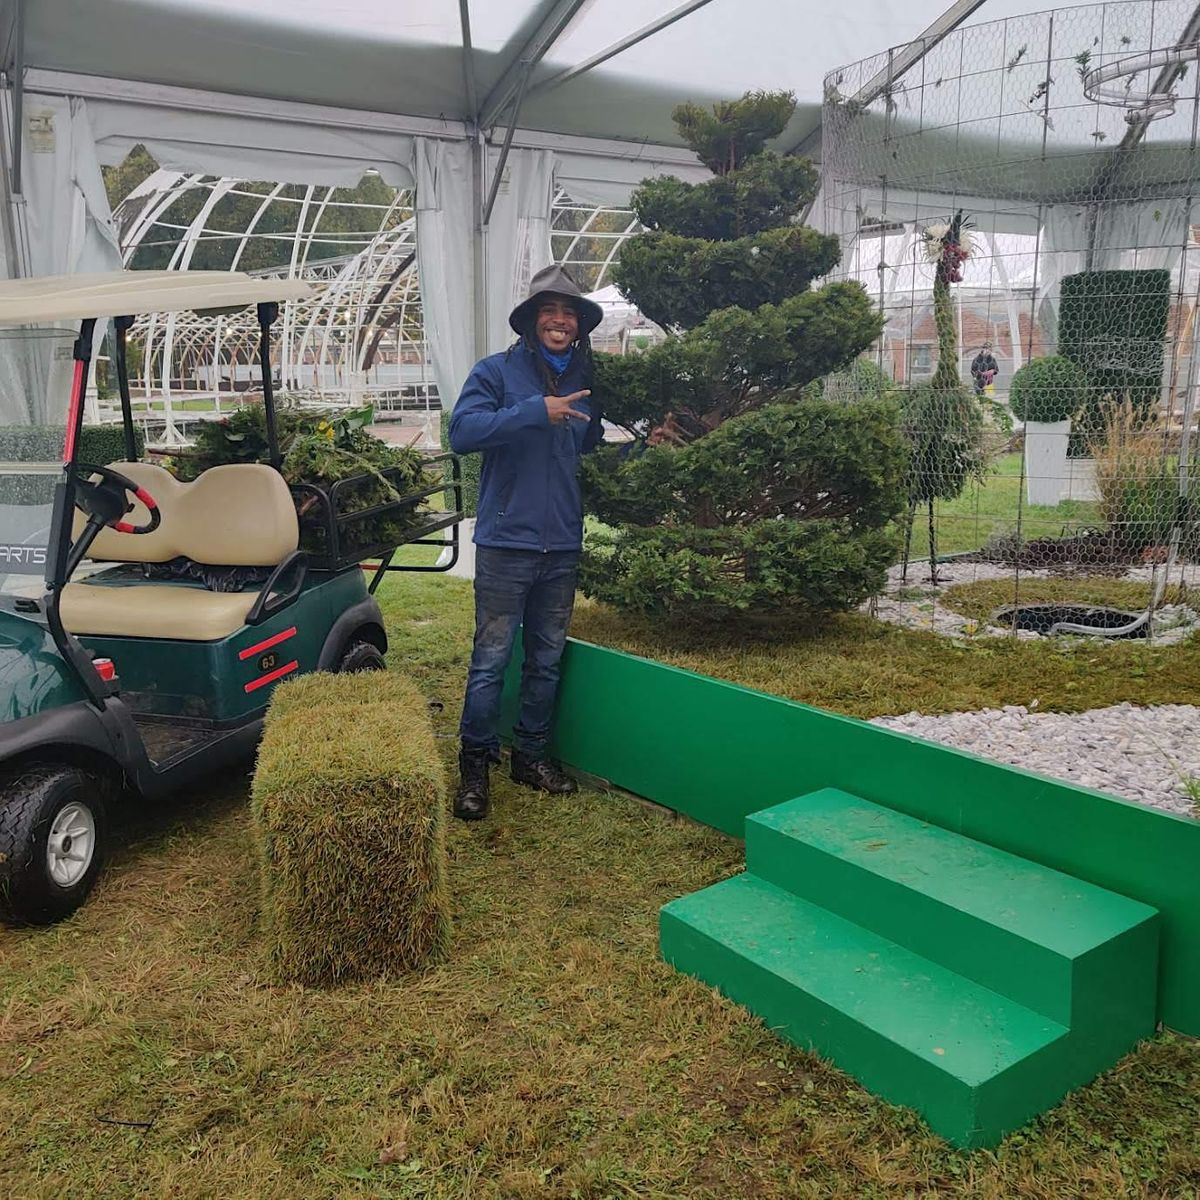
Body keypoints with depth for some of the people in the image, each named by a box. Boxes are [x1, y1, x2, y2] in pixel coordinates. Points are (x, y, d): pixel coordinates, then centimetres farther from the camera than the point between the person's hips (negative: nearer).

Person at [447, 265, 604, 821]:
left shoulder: (585, 382, 11)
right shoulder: (497, 372, -5)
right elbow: (461, 431, -20)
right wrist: (537, 410, -25)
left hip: (563, 545, 5)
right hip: (507, 541, -5)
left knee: (548, 659, 13)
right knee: (491, 659, -1)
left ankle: (531, 754, 28)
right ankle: (475, 764, 13)